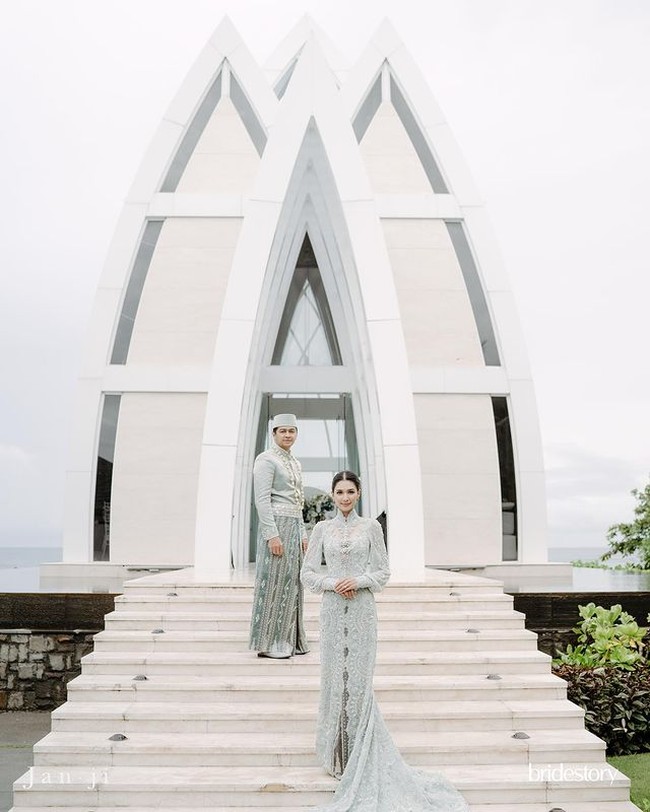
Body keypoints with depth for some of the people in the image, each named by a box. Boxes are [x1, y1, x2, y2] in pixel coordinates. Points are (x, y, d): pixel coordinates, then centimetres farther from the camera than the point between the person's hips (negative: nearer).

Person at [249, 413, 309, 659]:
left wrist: (302, 534, 17)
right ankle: (267, 643, 5)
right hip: (276, 525, -8)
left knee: (291, 584, 10)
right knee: (273, 583, -4)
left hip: (294, 527, 8)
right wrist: (272, 535, -20)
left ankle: (288, 640, 19)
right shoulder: (266, 459, -8)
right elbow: (262, 499, -15)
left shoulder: (295, 463, 18)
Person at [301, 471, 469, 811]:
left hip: (362, 610, -1)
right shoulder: (322, 528, 5)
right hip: (333, 609, 1)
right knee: (334, 678, 5)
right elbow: (307, 573, 4)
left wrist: (359, 581, -14)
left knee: (359, 679, -1)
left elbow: (383, 572, 3)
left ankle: (360, 756, 14)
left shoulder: (371, 526, 3)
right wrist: (332, 583, -12)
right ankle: (336, 753, 21)